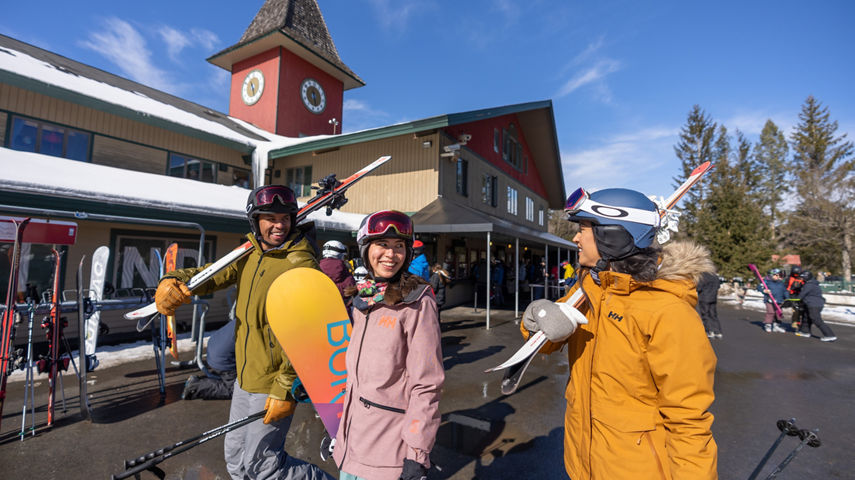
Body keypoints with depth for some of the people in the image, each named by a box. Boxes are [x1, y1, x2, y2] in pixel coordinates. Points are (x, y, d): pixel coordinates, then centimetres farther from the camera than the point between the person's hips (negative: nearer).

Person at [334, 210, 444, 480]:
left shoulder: (417, 304, -16)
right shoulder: (362, 299, 3)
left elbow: (426, 385, -16)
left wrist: (417, 454, -16)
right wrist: (338, 430, 17)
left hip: (389, 448, -6)